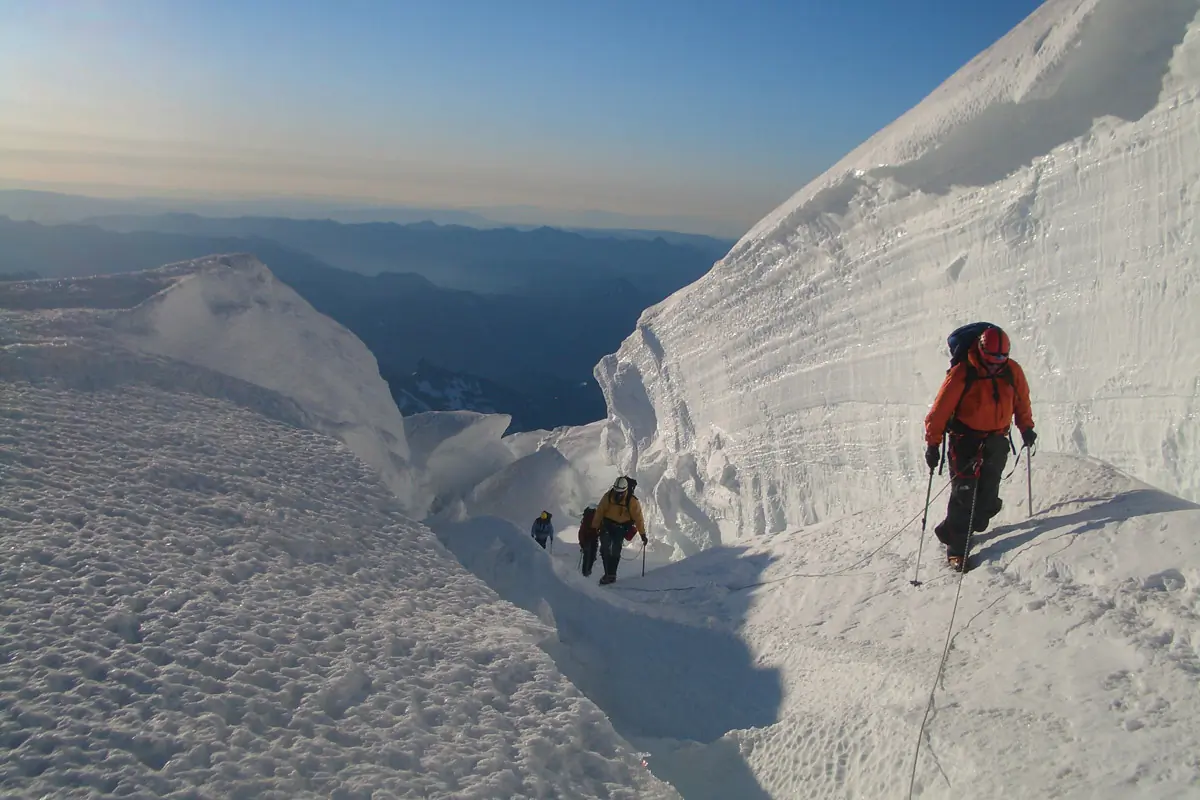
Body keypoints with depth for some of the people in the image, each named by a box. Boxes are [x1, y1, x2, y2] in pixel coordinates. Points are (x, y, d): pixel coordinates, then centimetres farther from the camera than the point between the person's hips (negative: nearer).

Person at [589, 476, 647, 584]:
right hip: (607, 525, 2)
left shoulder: (632, 502, -20)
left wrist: (643, 534, -13)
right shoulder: (608, 496, -15)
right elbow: (599, 512, -6)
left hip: (621, 528, -1)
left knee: (615, 552, -8)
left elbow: (638, 518, -14)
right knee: (605, 549, -10)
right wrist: (594, 527, -2)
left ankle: (611, 574, 2)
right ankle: (608, 573, -3)